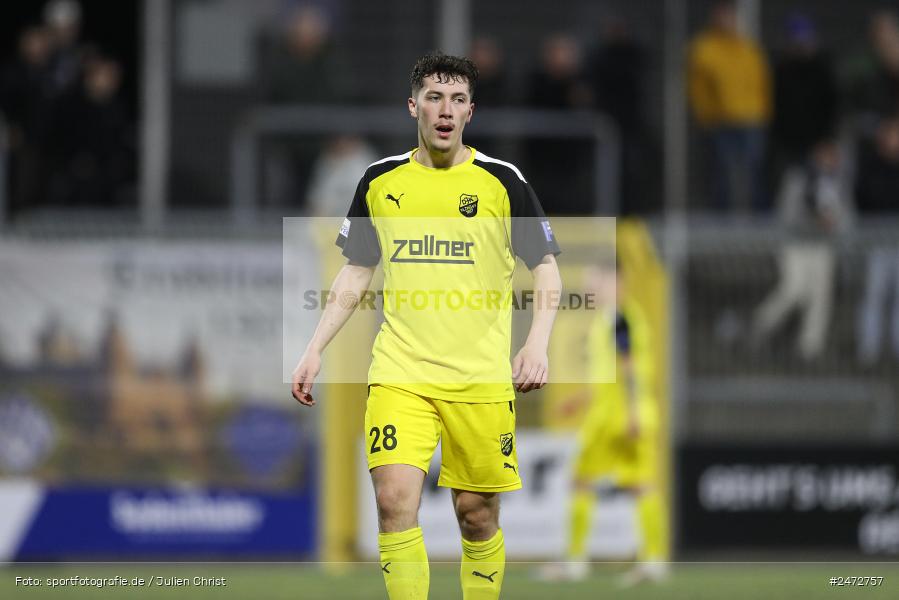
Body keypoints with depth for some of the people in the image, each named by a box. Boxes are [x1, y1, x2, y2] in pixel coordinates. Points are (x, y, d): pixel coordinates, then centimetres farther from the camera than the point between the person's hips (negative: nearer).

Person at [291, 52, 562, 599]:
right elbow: (354, 276, 16)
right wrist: (315, 350, 7)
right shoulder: (380, 181, 7)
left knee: (477, 514, 3)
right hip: (399, 370, 1)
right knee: (395, 499, -15)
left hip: (481, 378, -1)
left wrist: (538, 344, -15)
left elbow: (547, 269, 1)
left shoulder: (501, 181, -1)